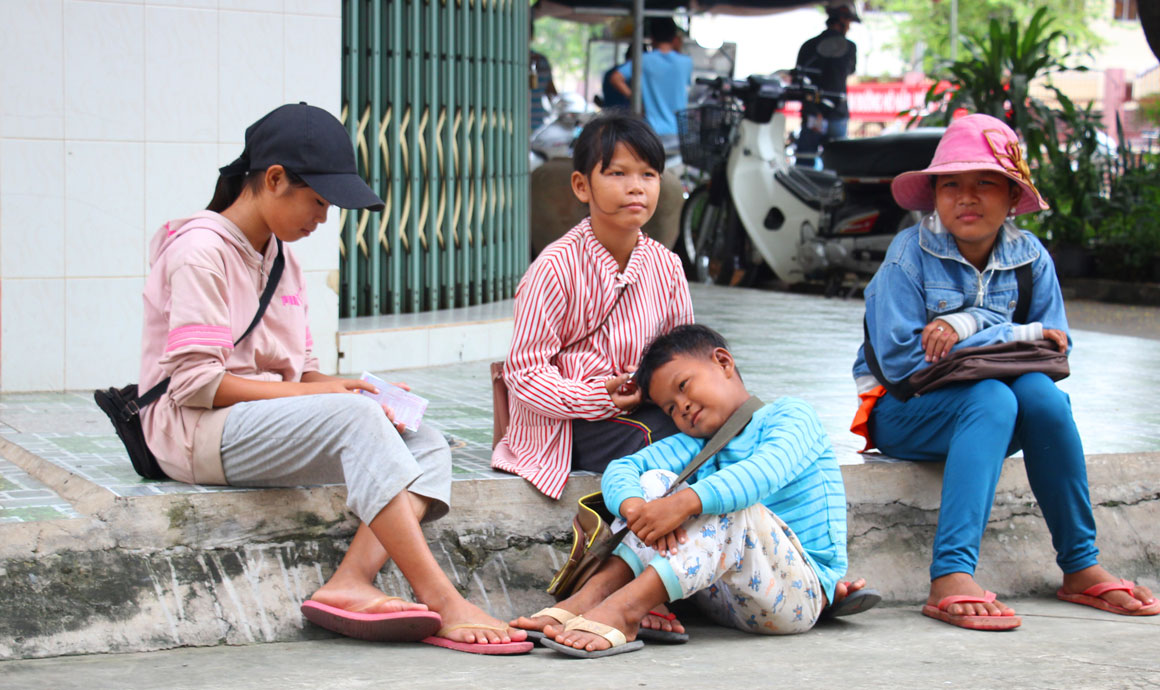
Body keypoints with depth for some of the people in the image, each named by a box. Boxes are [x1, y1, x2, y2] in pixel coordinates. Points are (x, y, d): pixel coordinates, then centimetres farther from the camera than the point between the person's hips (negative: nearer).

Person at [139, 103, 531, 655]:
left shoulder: (281, 258, 21)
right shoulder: (201, 250, -8)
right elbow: (194, 382, -17)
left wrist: (343, 386, -2)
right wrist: (308, 393, -18)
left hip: (268, 421, 9)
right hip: (198, 434, -9)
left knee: (427, 444, -12)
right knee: (354, 416, -33)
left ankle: (351, 582, -36)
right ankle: (441, 602, -39)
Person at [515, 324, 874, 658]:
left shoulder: (791, 415, -1)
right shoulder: (696, 444, 17)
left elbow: (767, 470, -25)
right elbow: (621, 469, -1)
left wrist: (683, 503, -38)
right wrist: (636, 507, -25)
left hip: (801, 594, -5)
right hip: (727, 601, 6)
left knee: (736, 508, -32)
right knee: (656, 482, -4)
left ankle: (621, 612, -42)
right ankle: (590, 597, -24)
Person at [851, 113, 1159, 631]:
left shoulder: (1030, 258, 1)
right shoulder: (910, 254, -11)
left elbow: (1053, 351, -4)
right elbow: (900, 359, -19)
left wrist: (968, 326, -20)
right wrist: (1016, 336, -18)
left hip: (985, 405, 4)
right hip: (902, 413, -4)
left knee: (1040, 392, -28)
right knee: (991, 398, -34)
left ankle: (1081, 568, -19)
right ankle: (950, 579, -46)